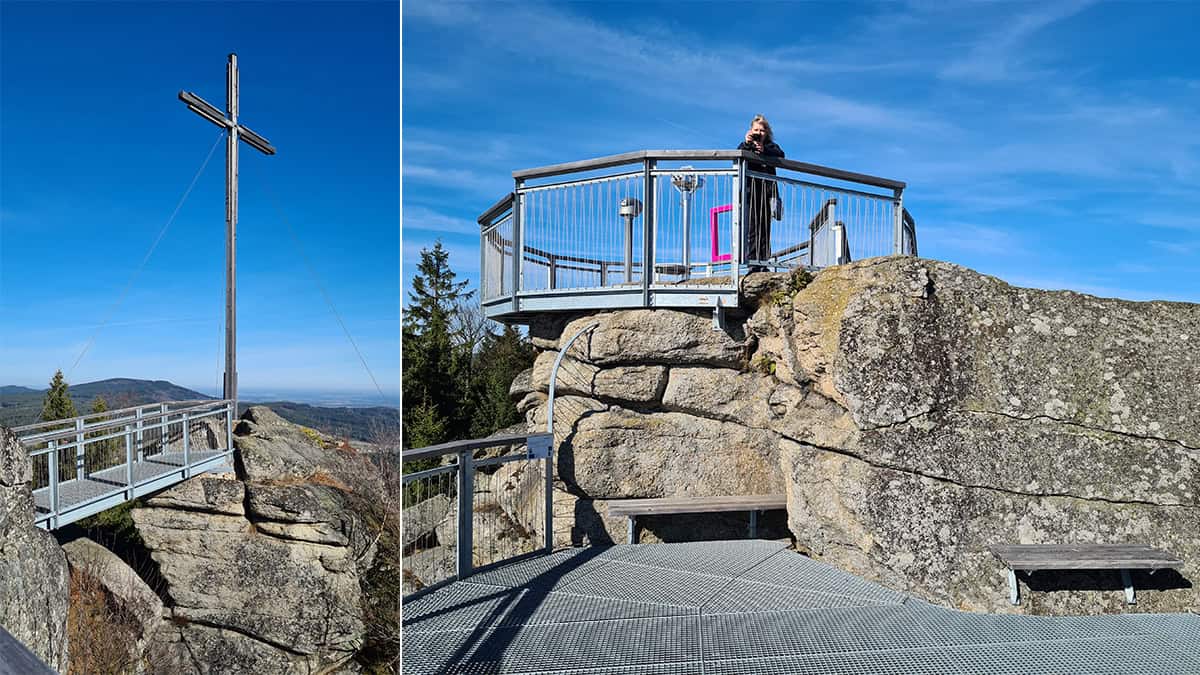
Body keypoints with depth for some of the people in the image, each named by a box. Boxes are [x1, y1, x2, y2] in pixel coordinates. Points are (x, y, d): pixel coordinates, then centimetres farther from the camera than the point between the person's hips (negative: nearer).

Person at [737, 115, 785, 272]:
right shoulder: (745, 145, 16)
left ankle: (763, 261, -3)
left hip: (766, 190, 1)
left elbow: (780, 155, -6)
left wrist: (764, 150, -25)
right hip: (750, 189, -1)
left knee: (764, 227, -2)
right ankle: (752, 262, -12)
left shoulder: (771, 146, 17)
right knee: (751, 226, -9)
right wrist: (746, 144, -26)